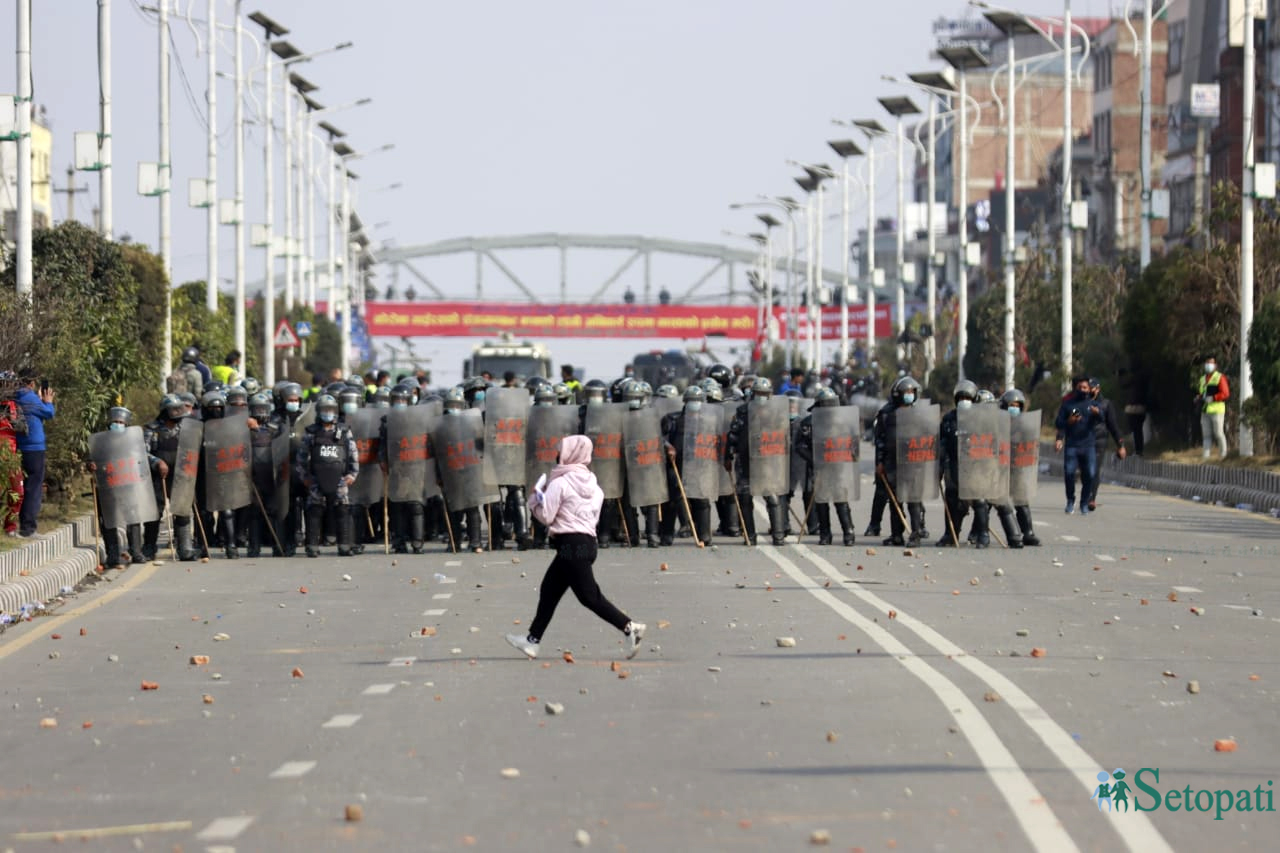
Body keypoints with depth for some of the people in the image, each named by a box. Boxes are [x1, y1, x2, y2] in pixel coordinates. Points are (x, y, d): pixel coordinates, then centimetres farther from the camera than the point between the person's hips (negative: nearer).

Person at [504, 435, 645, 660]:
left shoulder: (560, 483, -11)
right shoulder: (592, 486, 14)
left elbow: (546, 515, -12)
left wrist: (534, 499, 7)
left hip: (570, 544, -9)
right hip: (588, 540, 9)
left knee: (589, 595, -9)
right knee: (549, 590, 15)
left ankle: (628, 627, -16)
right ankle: (533, 638, 18)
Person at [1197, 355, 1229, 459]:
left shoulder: (1220, 378, -2)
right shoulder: (1203, 379, 20)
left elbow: (1225, 394, -10)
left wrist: (1213, 398, -19)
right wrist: (1198, 397, 7)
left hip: (1216, 410, -6)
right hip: (1205, 411, 7)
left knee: (1218, 433, -5)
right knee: (1206, 435, 5)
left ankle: (1223, 454, 5)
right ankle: (1206, 455, 5)